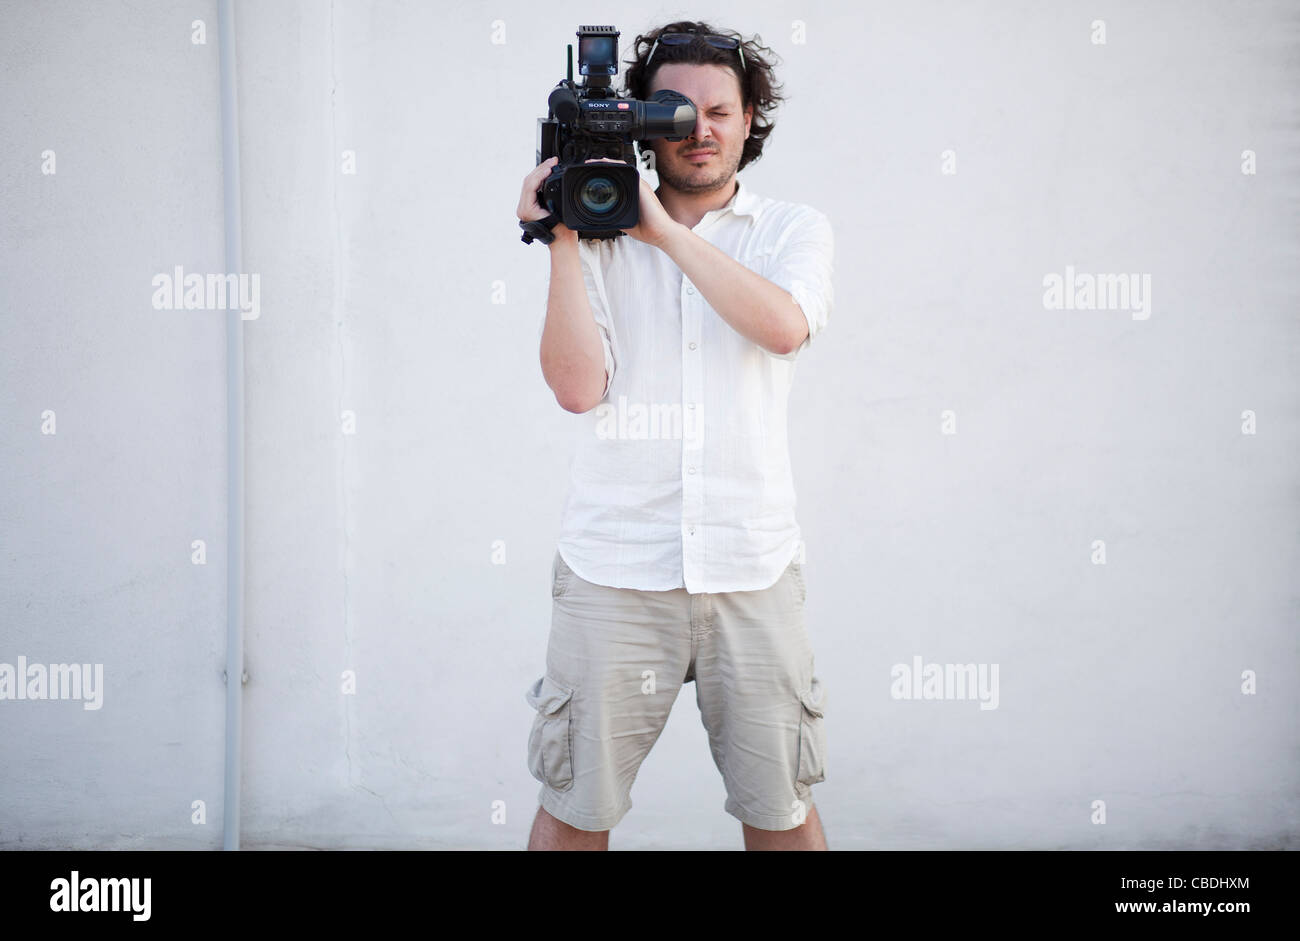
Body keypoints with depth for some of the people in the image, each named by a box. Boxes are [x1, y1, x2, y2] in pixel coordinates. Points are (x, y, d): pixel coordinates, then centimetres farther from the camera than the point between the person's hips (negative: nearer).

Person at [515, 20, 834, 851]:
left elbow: (784, 327, -14)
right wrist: (562, 240, -9)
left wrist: (663, 228, -12)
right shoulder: (600, 234, 7)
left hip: (753, 569, 0)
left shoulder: (795, 229, 9)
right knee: (575, 806, 6)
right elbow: (578, 387, -5)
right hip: (614, 569, 0)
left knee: (781, 808, 8)